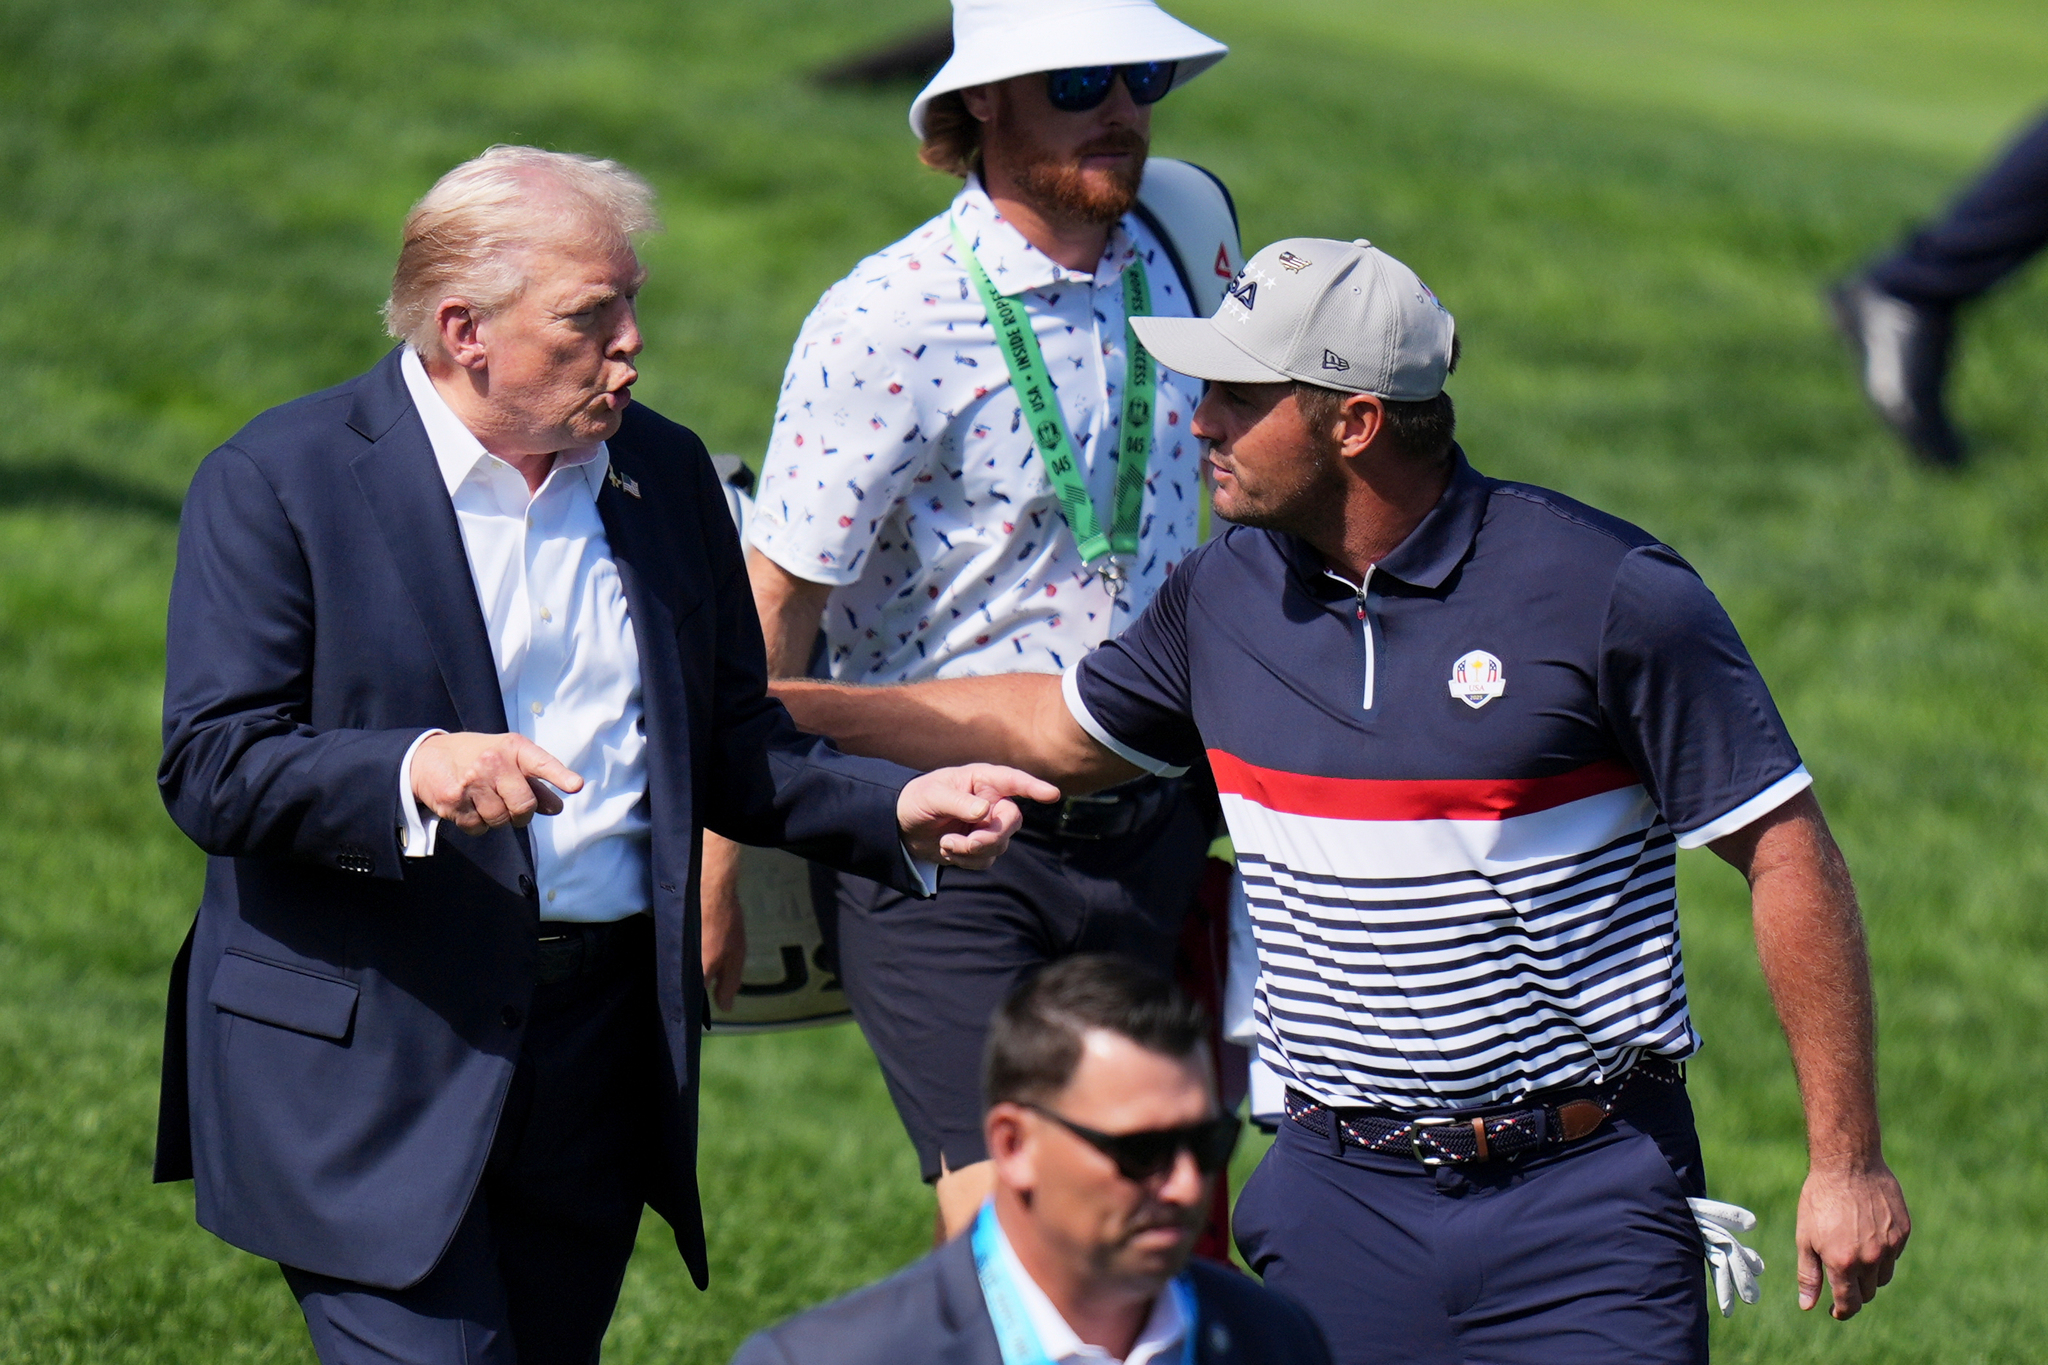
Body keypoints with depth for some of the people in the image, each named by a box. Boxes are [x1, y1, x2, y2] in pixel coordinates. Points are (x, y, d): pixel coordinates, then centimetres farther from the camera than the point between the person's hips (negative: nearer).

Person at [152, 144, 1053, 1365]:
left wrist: (898, 810, 1)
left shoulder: (665, 475, 12)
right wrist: (413, 770, -29)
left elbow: (728, 747, 18)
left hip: (600, 1065, 5)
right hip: (374, 1069, -5)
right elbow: (211, 769, -12)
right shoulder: (278, 483, -5)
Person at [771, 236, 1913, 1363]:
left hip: (1582, 1201, -5)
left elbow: (1788, 852, -8)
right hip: (1340, 1203, 5)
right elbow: (1058, 730, 25)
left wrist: (1846, 1162, -10)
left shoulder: (1606, 593, -12)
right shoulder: (1228, 592, 5)